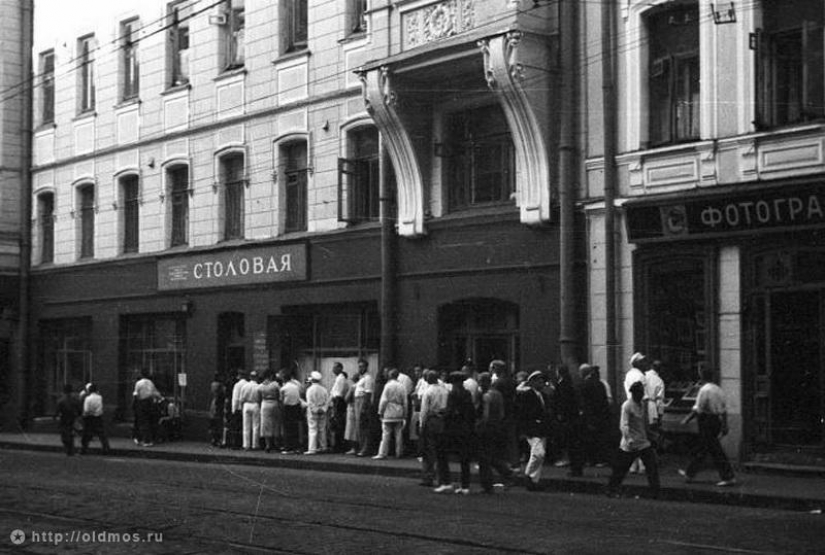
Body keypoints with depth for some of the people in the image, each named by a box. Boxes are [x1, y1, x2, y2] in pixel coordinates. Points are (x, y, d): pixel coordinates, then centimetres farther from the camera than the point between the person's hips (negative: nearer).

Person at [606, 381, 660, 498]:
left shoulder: (644, 404, 7)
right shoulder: (627, 406, -17)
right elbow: (623, 425, -26)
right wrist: (629, 439, -39)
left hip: (644, 443, 6)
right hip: (630, 445, -6)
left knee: (652, 467, -1)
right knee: (620, 469, 3)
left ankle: (656, 493, 7)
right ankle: (611, 489, 20)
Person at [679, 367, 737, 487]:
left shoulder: (704, 390, -14)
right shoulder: (718, 389, 9)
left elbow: (698, 409, -16)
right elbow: (724, 409, 11)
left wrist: (687, 419, -7)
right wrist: (725, 425, 15)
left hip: (706, 421, -8)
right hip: (717, 420, 8)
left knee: (715, 450, -5)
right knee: (701, 448, 17)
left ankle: (728, 477, -7)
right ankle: (690, 473, 27)